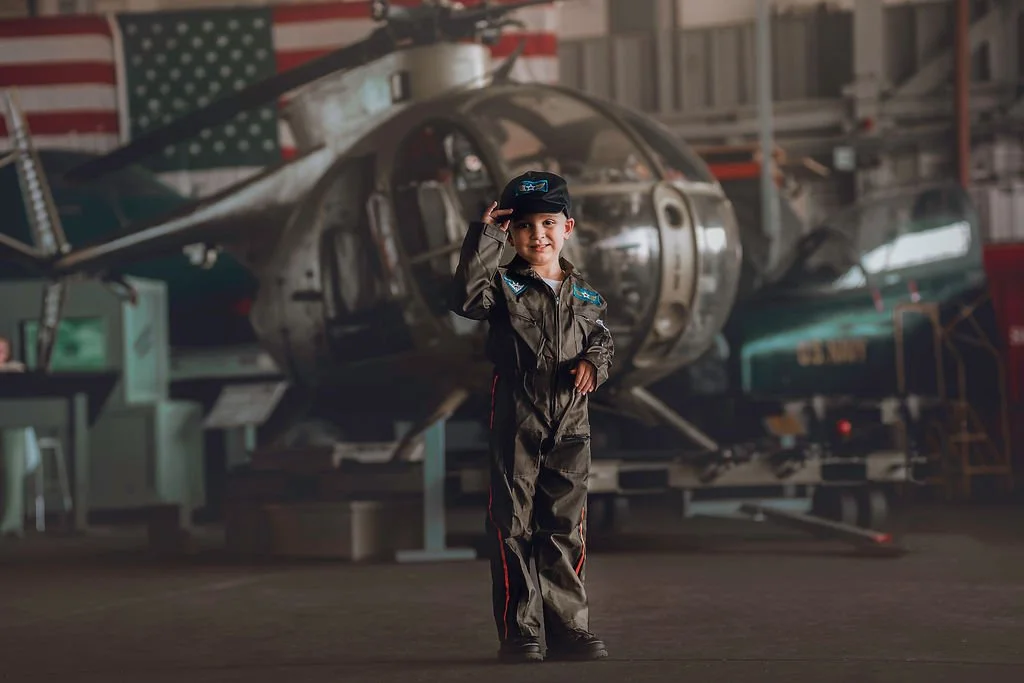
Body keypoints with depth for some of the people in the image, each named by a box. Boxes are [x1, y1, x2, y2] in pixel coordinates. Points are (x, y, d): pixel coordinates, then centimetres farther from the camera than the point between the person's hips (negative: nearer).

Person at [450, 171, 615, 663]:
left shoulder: (583, 295, 10)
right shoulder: (504, 285, -2)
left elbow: (602, 338, 19)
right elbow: (466, 298, -21)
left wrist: (593, 361, -4)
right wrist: (484, 236, -20)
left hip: (570, 424, 3)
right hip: (516, 423, -3)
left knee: (566, 527, 8)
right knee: (514, 528, 0)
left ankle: (570, 627, 16)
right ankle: (519, 634, 5)